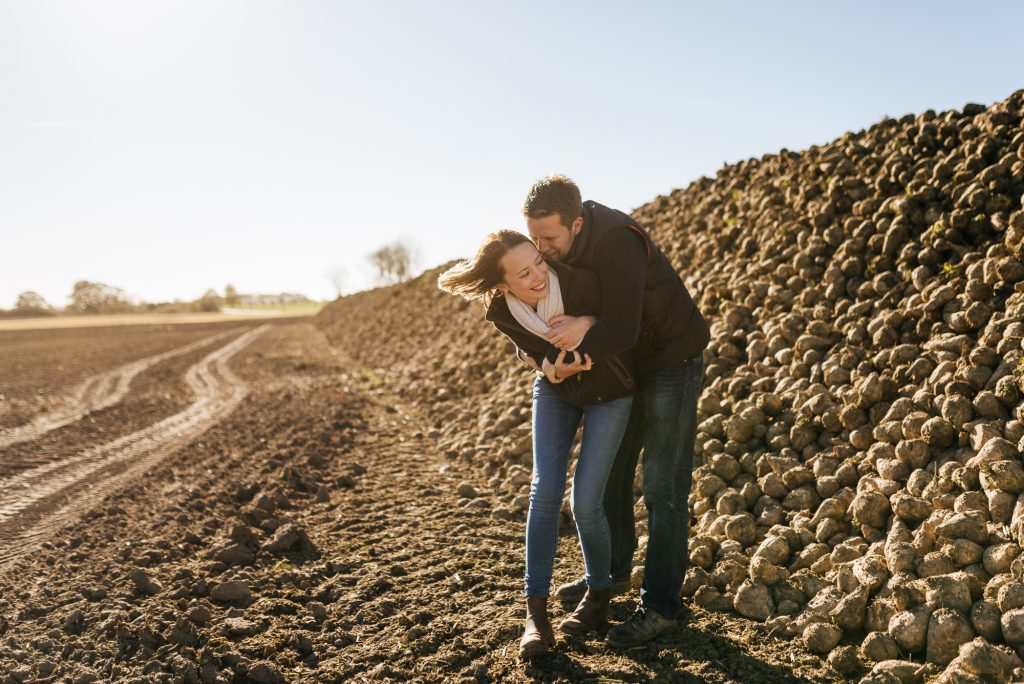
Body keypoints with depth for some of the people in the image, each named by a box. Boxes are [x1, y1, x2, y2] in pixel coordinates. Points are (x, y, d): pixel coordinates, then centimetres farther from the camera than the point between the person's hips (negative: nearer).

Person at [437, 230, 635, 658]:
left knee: (585, 502, -7)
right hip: (555, 389, 3)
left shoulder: (581, 284, -34)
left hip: (608, 391, -2)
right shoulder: (502, 313, -23)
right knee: (545, 489, -9)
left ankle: (599, 596, 18)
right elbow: (533, 353, -5)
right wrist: (553, 370, -26)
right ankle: (536, 611, 1)